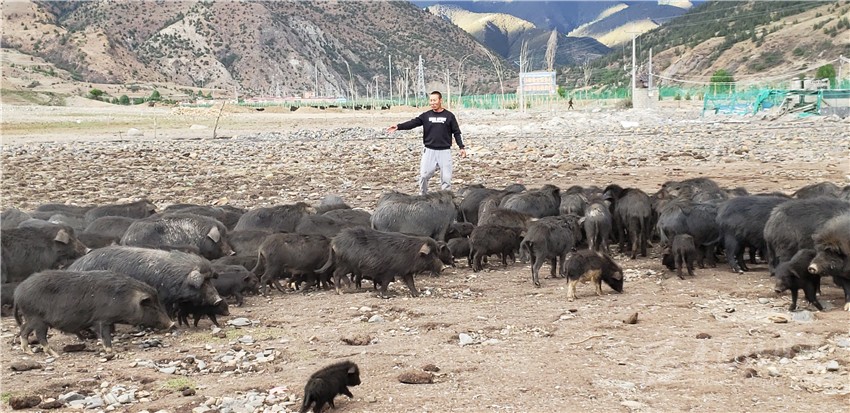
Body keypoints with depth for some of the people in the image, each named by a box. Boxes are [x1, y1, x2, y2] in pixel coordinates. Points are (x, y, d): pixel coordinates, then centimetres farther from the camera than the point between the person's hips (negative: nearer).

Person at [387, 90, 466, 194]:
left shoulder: (449, 116, 1)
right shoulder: (426, 116, 6)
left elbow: (456, 133, 4)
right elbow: (413, 123, -5)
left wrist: (462, 147, -3)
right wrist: (398, 127, -20)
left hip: (445, 151, -2)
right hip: (429, 151, 2)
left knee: (446, 177, -1)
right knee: (423, 175, -2)